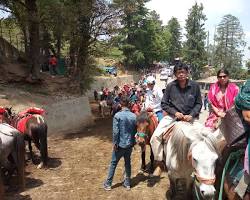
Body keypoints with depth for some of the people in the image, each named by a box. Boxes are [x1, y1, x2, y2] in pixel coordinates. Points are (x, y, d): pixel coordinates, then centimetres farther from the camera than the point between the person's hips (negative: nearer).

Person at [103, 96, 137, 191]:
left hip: (120, 144, -4)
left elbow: (115, 131, -18)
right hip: (130, 144, 4)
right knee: (128, 163, 17)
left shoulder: (117, 115, -15)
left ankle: (108, 184, 19)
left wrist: (115, 143, -8)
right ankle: (127, 183, 26)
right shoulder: (133, 116, -3)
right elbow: (135, 130, 4)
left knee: (113, 163, 10)